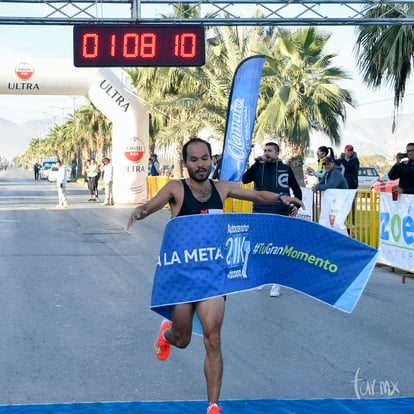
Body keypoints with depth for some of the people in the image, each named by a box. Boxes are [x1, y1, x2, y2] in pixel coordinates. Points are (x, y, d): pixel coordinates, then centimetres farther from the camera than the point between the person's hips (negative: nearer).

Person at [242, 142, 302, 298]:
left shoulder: (285, 169, 4)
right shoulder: (259, 167, 7)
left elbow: (297, 189, 14)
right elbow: (245, 179, -10)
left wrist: (297, 205, 1)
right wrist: (258, 163, -14)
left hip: (280, 215, -2)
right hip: (260, 214, 2)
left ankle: (276, 283, 2)